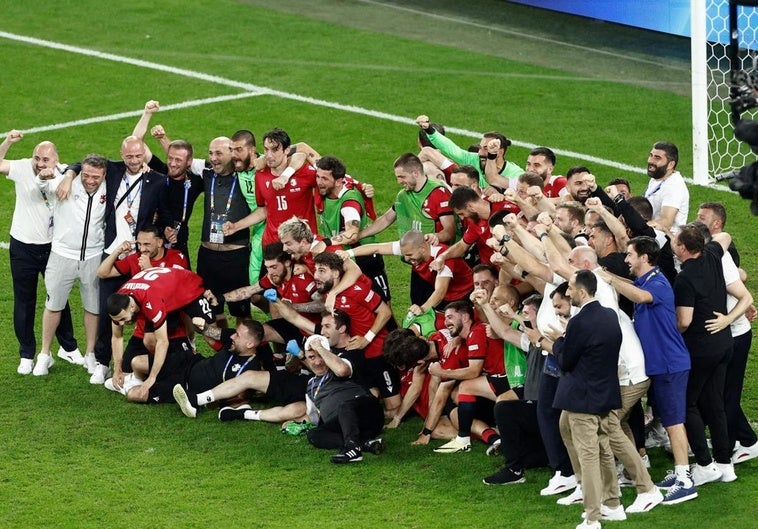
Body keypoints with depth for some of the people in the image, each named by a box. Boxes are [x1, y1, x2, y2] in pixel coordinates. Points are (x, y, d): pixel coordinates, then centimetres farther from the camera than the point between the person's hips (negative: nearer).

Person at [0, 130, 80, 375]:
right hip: (23, 247, -1)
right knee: (24, 302, 8)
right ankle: (26, 355, 20)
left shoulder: (62, 174, -7)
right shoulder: (23, 169, -13)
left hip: (53, 245, 1)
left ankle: (68, 347, 32)